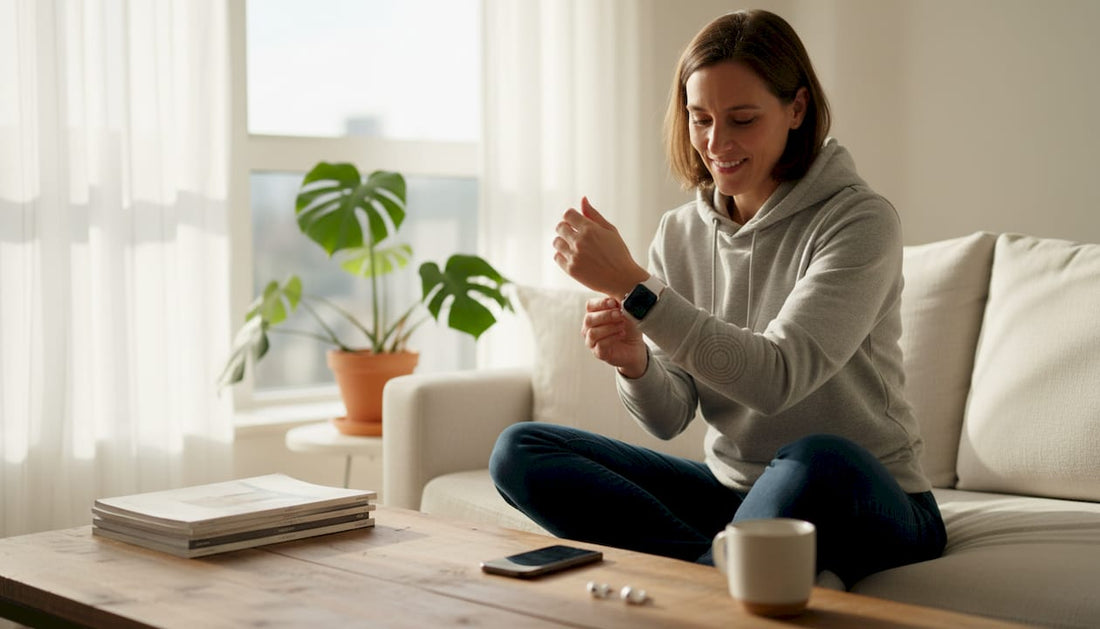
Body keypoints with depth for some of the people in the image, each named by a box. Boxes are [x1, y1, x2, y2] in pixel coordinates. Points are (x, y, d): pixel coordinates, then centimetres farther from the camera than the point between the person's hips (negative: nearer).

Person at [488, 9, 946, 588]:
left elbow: (776, 377, -27)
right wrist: (635, 362, -23)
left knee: (818, 460, -41)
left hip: (867, 503, -6)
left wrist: (632, 285, -30)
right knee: (518, 452, -7)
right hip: (731, 490, 6)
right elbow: (670, 419, 1)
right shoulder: (679, 233, 3)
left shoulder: (861, 221, -13)